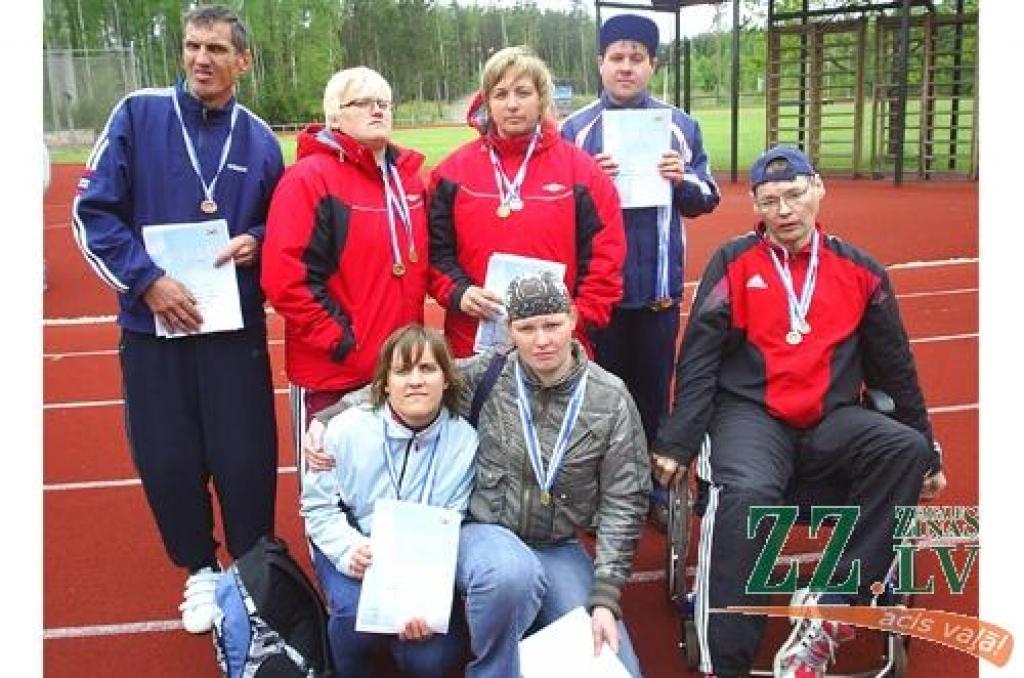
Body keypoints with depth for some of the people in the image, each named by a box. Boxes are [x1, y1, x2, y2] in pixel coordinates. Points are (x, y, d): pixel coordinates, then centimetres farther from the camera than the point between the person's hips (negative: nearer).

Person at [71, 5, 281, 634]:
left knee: (245, 462, 2)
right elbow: (93, 211, -4)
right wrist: (147, 280, -14)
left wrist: (256, 243, -7)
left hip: (236, 328, 1)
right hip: (153, 326, 0)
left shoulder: (258, 137, 4)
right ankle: (200, 571, 32)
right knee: (168, 462, 8)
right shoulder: (138, 114, -3)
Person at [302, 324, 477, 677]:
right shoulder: (347, 428, -14)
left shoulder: (465, 441, -11)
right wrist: (349, 550, -23)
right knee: (358, 612, -31)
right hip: (354, 553, -1)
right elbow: (318, 504, -5)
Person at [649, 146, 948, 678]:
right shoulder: (732, 263, 5)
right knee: (748, 493, -34)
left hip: (831, 422, 3)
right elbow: (698, 360, 1)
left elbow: (894, 369, 18)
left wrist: (930, 454, 22)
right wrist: (677, 443, -9)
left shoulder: (859, 271, 12)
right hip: (750, 415, -3)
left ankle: (825, 620, -24)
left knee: (908, 450, -26)